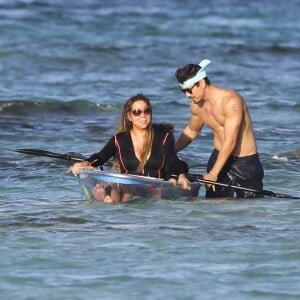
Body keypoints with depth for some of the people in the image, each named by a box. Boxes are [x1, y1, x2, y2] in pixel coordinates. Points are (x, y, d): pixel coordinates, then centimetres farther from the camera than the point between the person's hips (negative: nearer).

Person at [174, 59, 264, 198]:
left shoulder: (230, 101, -22)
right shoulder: (196, 106, 2)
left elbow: (230, 141, -26)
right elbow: (191, 130, 24)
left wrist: (213, 173, -28)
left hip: (245, 162, -6)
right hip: (219, 157, 6)